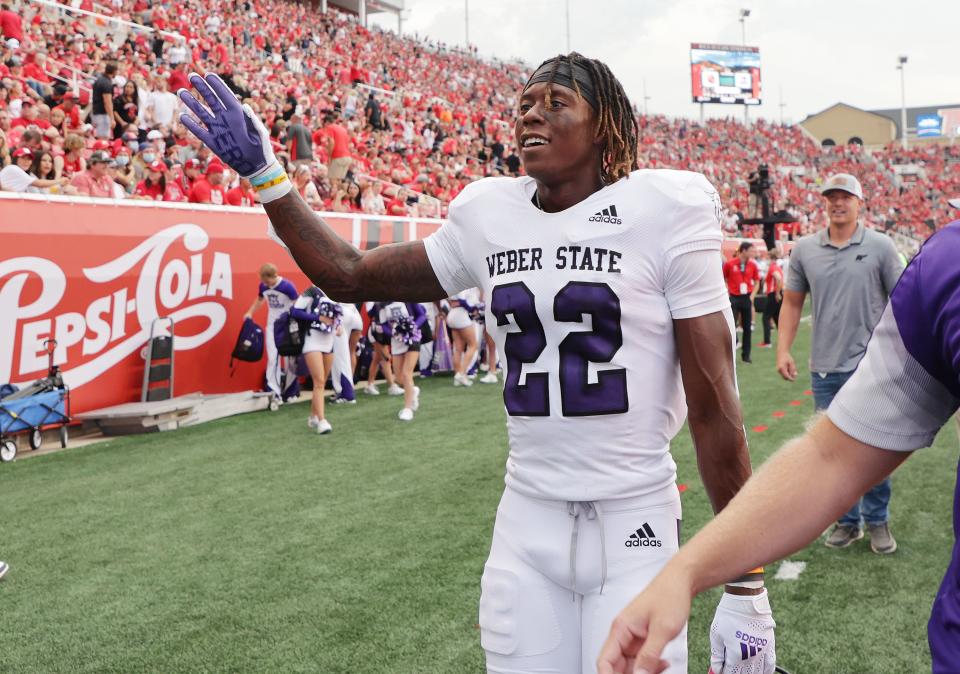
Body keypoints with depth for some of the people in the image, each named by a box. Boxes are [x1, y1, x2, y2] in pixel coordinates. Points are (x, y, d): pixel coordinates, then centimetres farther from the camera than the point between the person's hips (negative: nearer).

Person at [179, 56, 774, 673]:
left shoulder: (665, 212, -8)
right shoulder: (490, 219, 5)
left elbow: (714, 408, -8)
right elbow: (350, 275, 16)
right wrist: (263, 172, 10)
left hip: (634, 522, -3)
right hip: (527, 521, 4)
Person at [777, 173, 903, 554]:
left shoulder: (880, 247, -2)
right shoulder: (804, 250, 4)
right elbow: (792, 302, 10)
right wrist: (783, 349, 1)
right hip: (824, 367, 3)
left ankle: (877, 522, 19)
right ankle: (848, 522, 24)